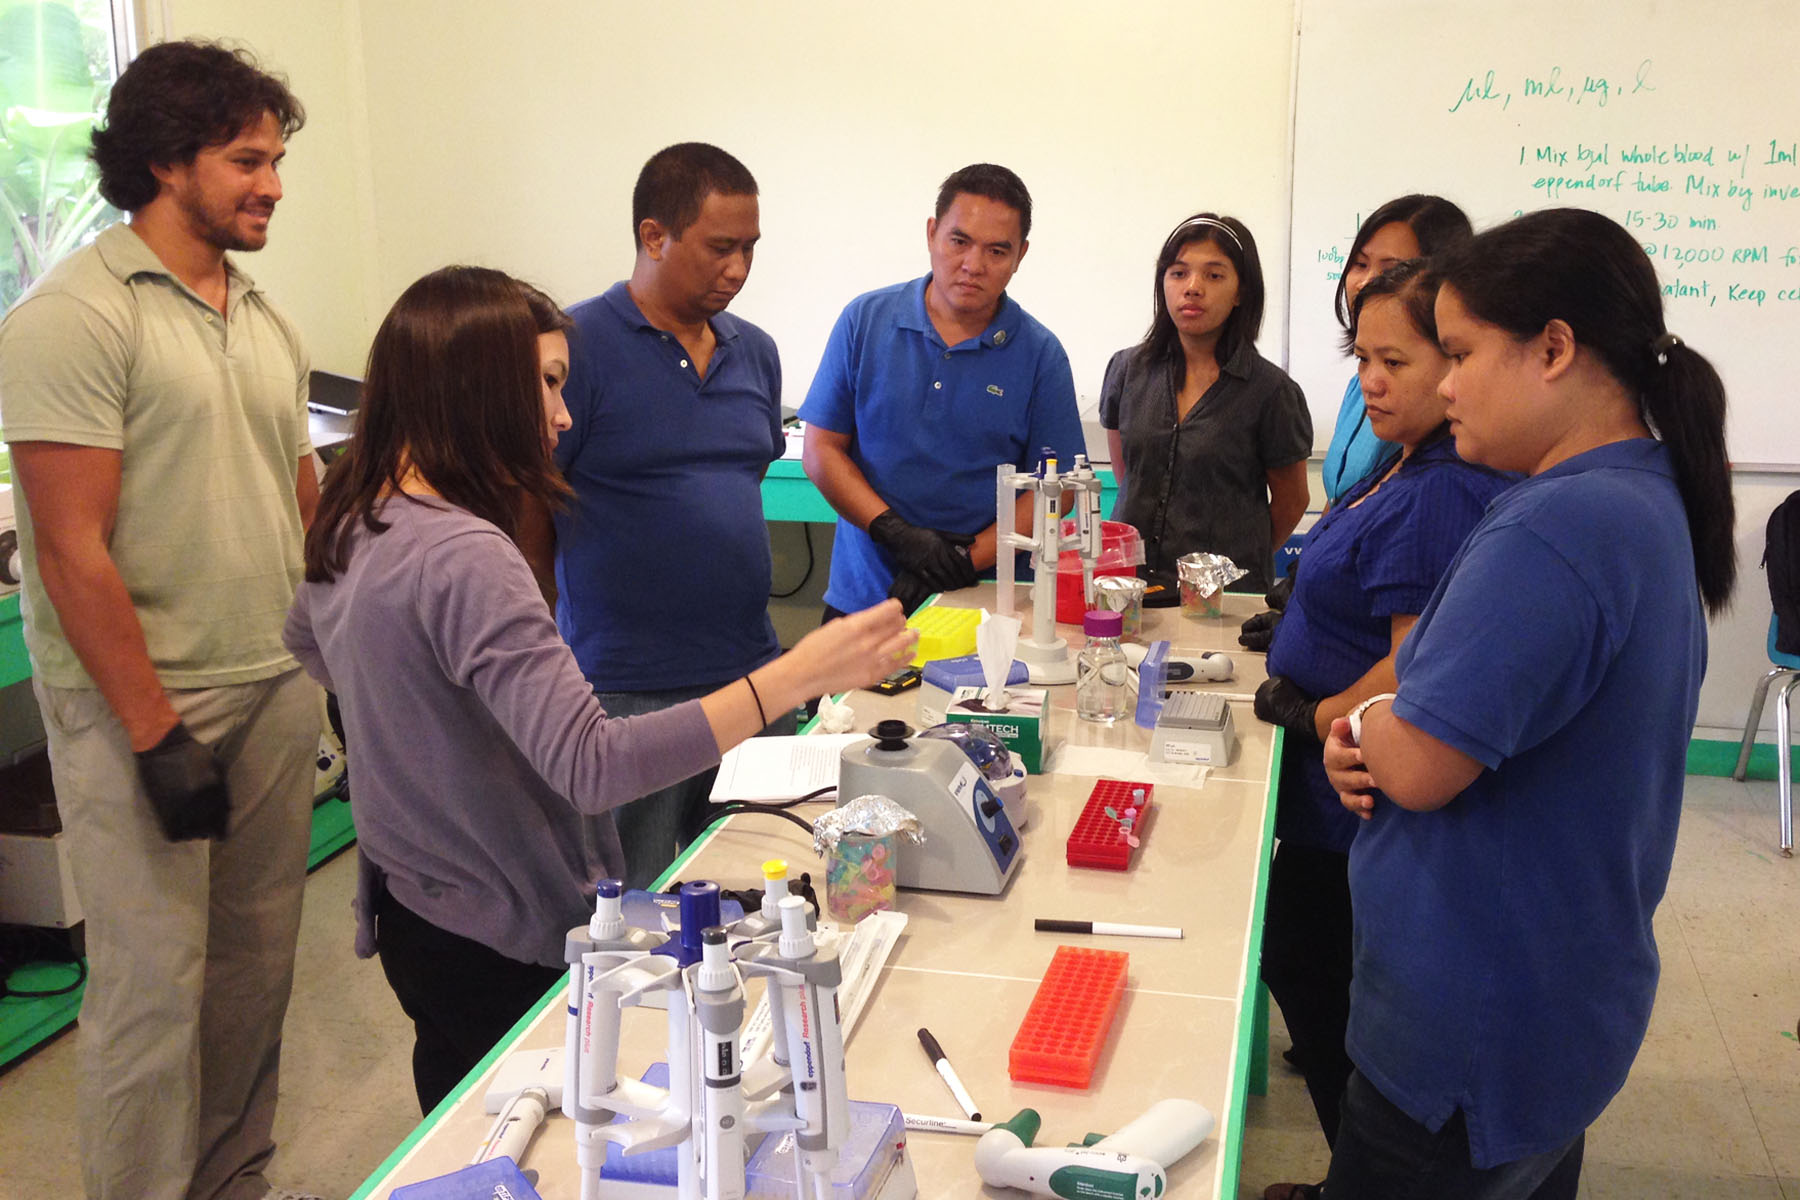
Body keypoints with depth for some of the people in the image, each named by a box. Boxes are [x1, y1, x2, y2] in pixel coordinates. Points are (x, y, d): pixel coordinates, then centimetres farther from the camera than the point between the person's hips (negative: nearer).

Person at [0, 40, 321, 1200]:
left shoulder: (266, 320, 11)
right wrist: (156, 735, -16)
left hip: (277, 686, 7)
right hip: (143, 704, -7)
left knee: (257, 966, 14)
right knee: (156, 984, -1)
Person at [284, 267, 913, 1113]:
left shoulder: (351, 524, 2)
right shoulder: (462, 558, -29)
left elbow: (309, 644, 25)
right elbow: (592, 766, -38)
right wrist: (795, 676, -40)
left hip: (411, 907, 9)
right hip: (499, 941, -9)